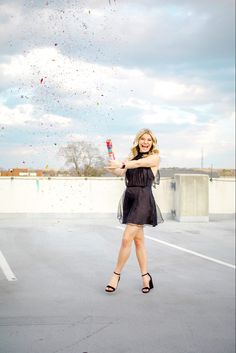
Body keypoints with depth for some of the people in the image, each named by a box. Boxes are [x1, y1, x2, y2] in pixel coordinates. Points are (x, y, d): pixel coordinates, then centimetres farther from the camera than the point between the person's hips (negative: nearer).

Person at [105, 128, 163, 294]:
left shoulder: (155, 157, 1)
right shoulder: (132, 157, 14)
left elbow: (138, 163, -17)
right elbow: (121, 172, -2)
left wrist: (121, 164, -32)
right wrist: (113, 167, -23)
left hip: (143, 199, -6)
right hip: (130, 198, 6)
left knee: (126, 239, -11)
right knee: (138, 239, 10)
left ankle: (116, 274, 2)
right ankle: (146, 276, 19)